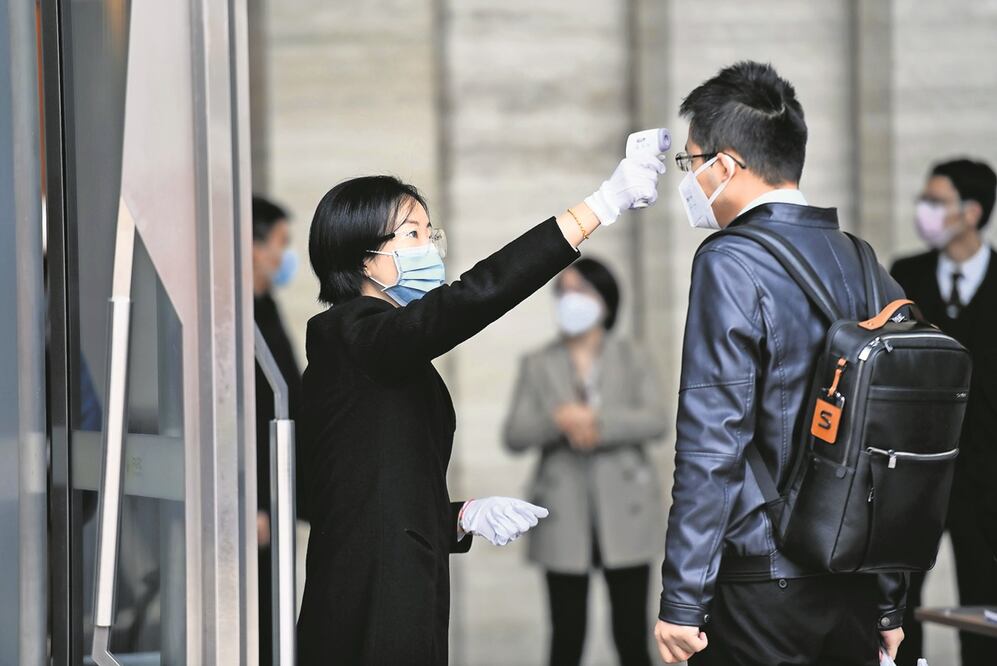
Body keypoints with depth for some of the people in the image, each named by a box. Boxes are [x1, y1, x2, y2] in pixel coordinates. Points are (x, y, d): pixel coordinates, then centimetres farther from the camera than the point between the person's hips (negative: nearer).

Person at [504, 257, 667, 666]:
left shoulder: (632, 359, 8)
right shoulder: (537, 365, 9)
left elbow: (655, 421, -6)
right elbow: (514, 435, -2)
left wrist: (599, 422, -20)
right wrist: (559, 420, -20)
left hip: (623, 514, 0)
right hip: (564, 518, 0)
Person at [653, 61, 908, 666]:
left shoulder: (732, 264, -11)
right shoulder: (868, 266, 10)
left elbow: (712, 446, -16)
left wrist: (682, 601, -13)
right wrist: (889, 606, 19)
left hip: (759, 591, -7)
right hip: (857, 588, 7)